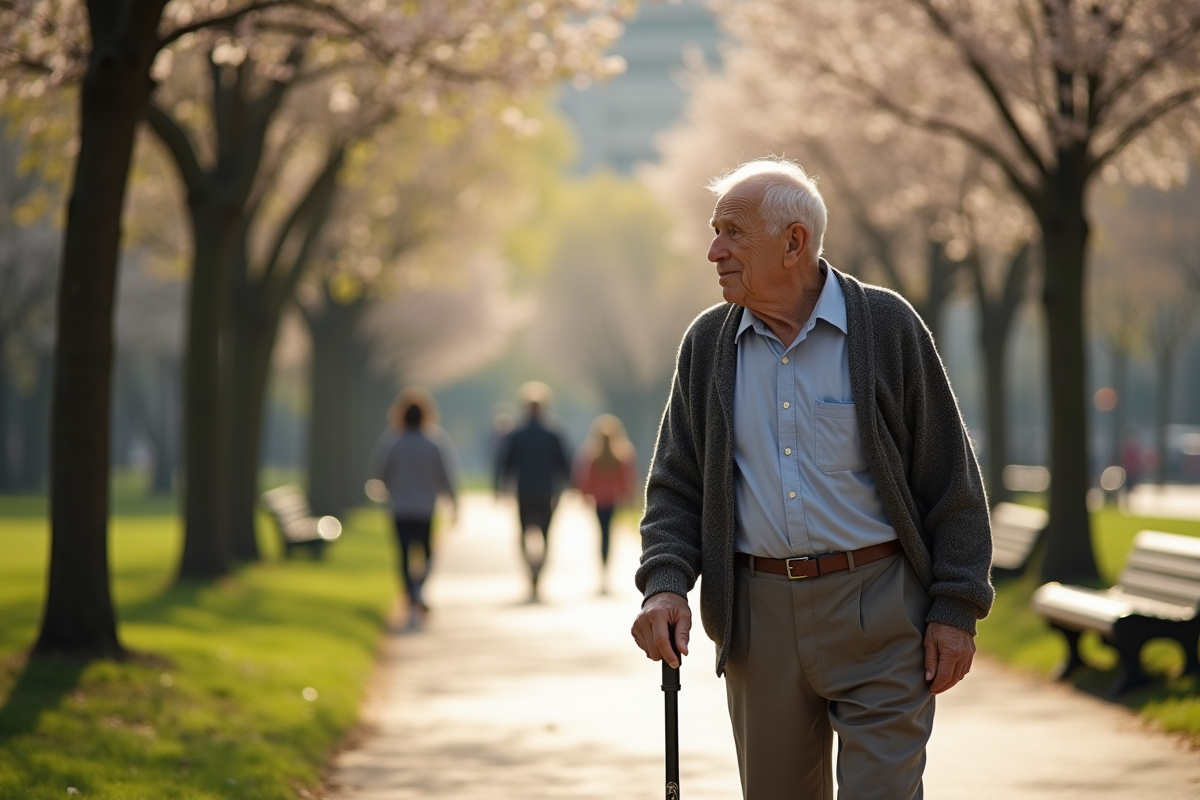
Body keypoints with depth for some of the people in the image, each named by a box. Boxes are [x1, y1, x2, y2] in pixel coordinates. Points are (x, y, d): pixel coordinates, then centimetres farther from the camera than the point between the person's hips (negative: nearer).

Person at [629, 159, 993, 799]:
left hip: (877, 609, -4)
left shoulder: (886, 327, -3)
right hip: (758, 617, 4)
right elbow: (676, 484, 11)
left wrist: (956, 609, -6)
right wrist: (665, 584, -7)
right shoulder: (708, 344, 8)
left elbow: (950, 479, -1)